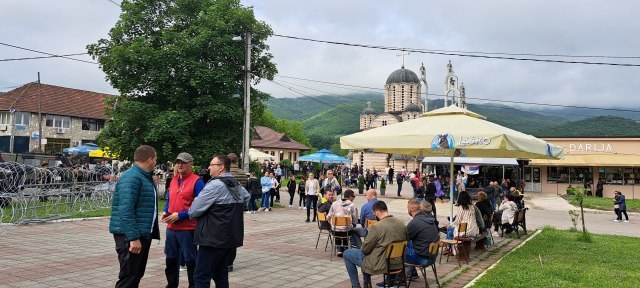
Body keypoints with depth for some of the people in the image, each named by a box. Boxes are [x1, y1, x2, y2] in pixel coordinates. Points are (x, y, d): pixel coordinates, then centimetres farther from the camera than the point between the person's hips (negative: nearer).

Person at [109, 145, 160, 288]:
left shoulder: (145, 177, 15)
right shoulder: (131, 178, -18)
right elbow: (125, 210, -26)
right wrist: (133, 237, -28)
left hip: (144, 233, 10)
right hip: (131, 236, -10)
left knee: (137, 274, 17)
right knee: (128, 277, -6)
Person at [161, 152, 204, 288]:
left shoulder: (197, 181, -11)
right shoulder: (174, 180, 11)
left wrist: (180, 215, -19)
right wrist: (165, 211, 2)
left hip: (188, 229, -7)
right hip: (171, 227, 7)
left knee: (191, 261, 3)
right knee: (171, 259, 17)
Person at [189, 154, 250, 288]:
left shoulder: (215, 185, -15)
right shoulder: (238, 186, 11)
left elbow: (194, 211, -13)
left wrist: (191, 213, 8)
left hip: (214, 239, -8)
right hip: (233, 237, 9)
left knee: (201, 277, -4)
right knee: (221, 273, 16)